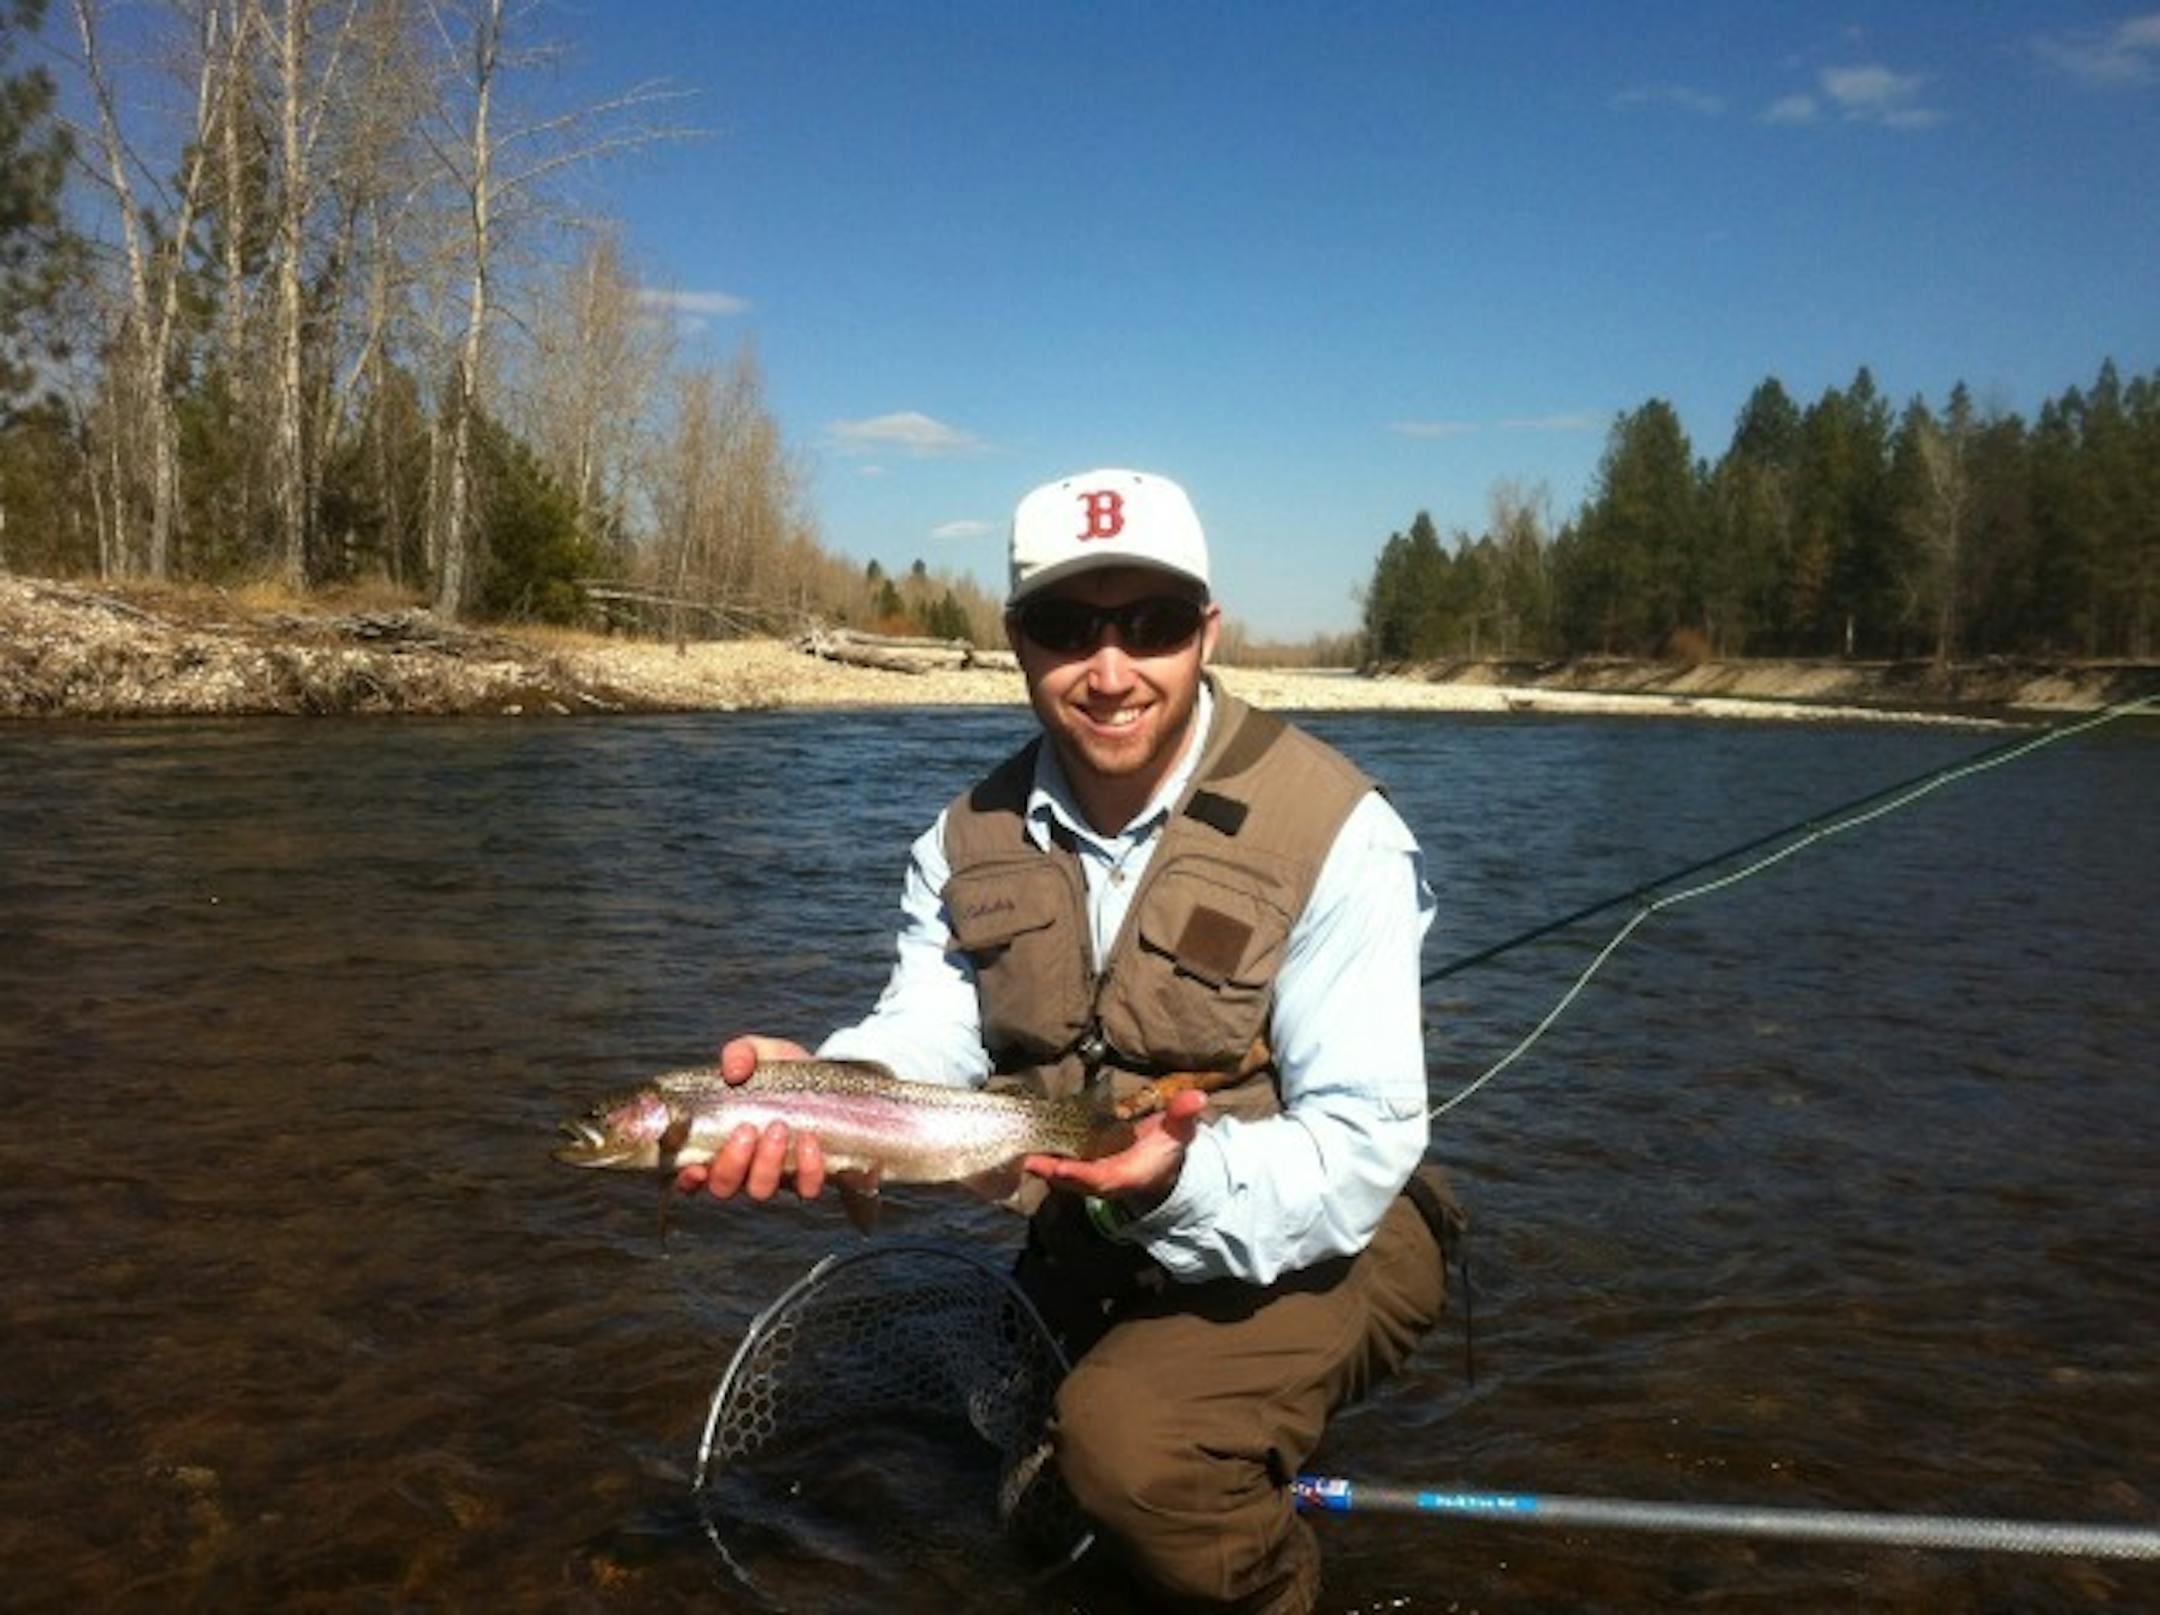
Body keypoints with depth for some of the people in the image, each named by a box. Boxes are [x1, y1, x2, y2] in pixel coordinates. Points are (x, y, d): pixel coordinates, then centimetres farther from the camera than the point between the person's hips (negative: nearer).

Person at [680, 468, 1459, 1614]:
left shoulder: (1331, 833, -21)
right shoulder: (972, 839, -3)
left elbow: (1361, 1144, -23)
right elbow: (923, 1036, -18)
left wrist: (1188, 1181, -43)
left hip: (1307, 1244, -5)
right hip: (1093, 1253, 6)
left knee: (1128, 1435, -31)